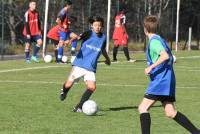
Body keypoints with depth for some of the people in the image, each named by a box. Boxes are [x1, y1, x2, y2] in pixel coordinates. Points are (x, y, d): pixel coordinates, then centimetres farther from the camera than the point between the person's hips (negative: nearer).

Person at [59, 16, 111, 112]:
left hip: (91, 68, 4)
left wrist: (107, 59, 44)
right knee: (68, 85, -4)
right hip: (79, 64, -4)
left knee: (92, 87, -14)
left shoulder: (103, 37, 8)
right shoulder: (88, 34, -6)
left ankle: (79, 107, -1)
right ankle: (64, 91, 34)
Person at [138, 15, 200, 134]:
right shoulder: (160, 39, 17)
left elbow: (165, 56, -27)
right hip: (167, 81, 10)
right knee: (171, 113, 11)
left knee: (143, 108, -9)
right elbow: (170, 58, 23)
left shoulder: (154, 41, -12)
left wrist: (151, 67, -25)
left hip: (160, 81, -10)